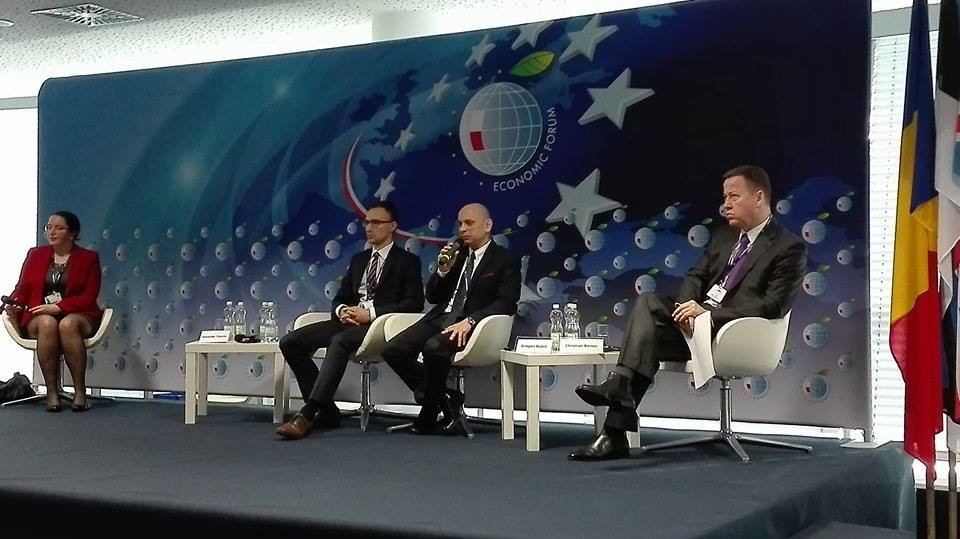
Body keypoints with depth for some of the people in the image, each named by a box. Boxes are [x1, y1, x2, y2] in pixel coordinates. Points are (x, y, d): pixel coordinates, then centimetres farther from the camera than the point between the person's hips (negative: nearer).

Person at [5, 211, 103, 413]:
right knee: (47, 324, -36)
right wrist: (14, 304, -10)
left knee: (67, 324, -39)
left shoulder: (89, 258, 7)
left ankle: (80, 390, -32)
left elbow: (89, 297, -3)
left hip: (77, 315, -2)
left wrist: (58, 307, -17)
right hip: (38, 315, 2)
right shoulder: (36, 254, 18)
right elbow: (23, 287, 13)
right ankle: (52, 391, -32)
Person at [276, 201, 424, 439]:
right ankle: (325, 410, -12)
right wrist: (342, 311, -3)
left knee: (339, 342, -38)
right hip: (349, 321, 7)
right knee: (290, 342, -12)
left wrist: (371, 313, -16)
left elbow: (414, 303, -7)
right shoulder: (358, 259, 25)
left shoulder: (407, 261, 6)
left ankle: (307, 415, -42)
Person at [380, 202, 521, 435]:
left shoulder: (506, 260, 4)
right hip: (440, 318, 7)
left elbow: (506, 303, -10)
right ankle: (445, 398, -5)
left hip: (469, 325, -6)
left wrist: (470, 321, -23)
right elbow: (432, 297, 21)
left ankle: (428, 413, -15)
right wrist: (443, 270, 1)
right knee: (393, 350, -15)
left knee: (434, 347, -36)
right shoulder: (456, 255, 22)